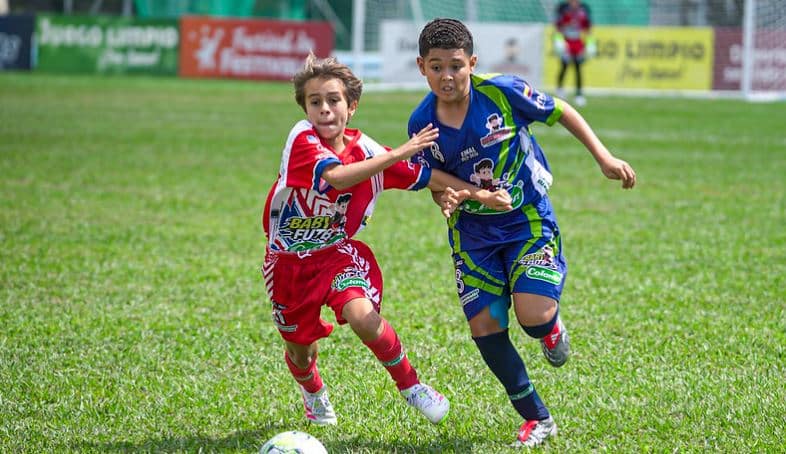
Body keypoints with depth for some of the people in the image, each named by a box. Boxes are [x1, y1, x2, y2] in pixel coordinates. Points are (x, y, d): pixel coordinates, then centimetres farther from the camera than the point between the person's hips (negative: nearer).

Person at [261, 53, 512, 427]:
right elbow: (337, 177, -40)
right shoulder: (302, 139, -22)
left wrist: (479, 194, -11)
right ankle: (312, 390, 50)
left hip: (337, 250, 1)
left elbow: (426, 176, -1)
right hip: (289, 259, -1)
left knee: (363, 318, -28)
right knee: (299, 350, 12)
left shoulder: (366, 151, -11)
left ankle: (410, 385, -3)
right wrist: (399, 154, -44)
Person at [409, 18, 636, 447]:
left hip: (528, 220, -3)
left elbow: (562, 112, -4)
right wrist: (444, 197, -21)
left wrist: (604, 157, -9)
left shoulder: (503, 92, -18)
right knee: (484, 328, -2)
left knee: (533, 314, -22)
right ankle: (537, 419, 16)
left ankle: (551, 328, 19)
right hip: (472, 232, 3)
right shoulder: (422, 122, -10)